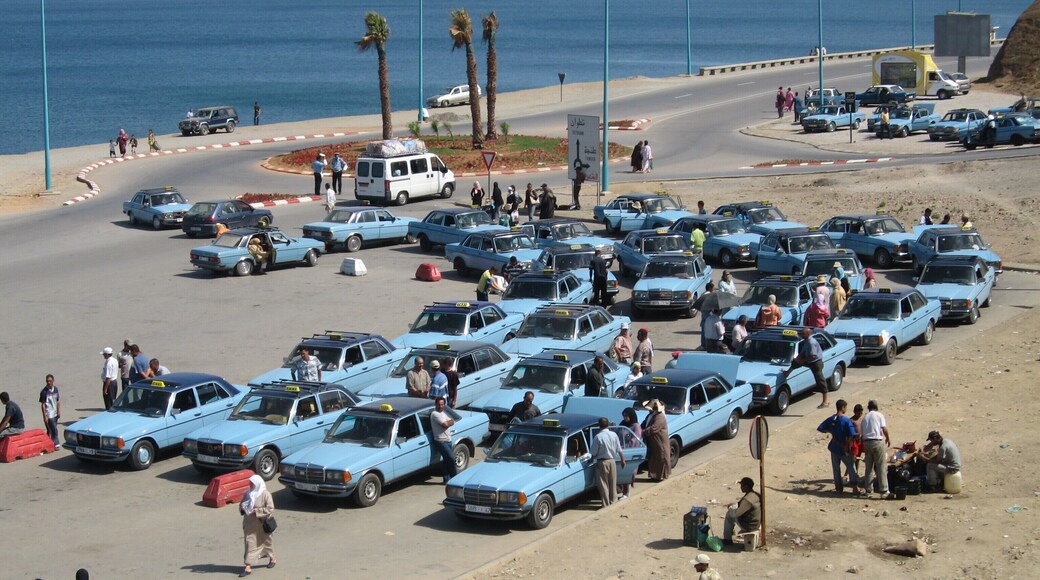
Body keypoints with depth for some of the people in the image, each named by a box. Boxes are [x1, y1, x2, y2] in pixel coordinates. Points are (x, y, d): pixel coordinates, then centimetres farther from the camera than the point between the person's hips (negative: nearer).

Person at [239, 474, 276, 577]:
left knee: (265, 541, 14)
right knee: (250, 544, 3)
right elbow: (241, 505, 15)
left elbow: (270, 509, -18)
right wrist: (242, 508, -9)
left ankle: (272, 559, 37)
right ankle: (248, 567, 6)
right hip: (249, 524, 5)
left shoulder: (265, 494, -13)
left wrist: (257, 511, -24)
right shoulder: (248, 494, 5)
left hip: (261, 524, -5)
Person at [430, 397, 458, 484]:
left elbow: (452, 422, 6)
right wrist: (449, 422, -1)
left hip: (448, 440, 9)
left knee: (446, 460, 12)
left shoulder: (444, 413, 14)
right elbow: (446, 424, -21)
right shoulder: (435, 414, -15)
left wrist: (447, 422, -13)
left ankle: (447, 479, 18)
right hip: (441, 441, -9)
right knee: (452, 458, -13)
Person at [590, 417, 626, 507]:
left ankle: (606, 504, 5)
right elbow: (619, 450, 3)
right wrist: (623, 460, 15)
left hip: (602, 462, -4)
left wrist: (592, 459, 9)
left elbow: (593, 453, -11)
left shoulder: (598, 437, -15)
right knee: (613, 483, 15)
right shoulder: (614, 435, -2)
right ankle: (613, 501, 23)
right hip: (612, 461, 4)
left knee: (603, 484, 4)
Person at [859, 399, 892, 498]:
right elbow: (884, 429, -8)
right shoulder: (879, 415, 1)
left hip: (866, 442, 4)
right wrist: (888, 439, 9)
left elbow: (861, 434, 11)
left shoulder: (864, 418, 14)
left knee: (868, 467, 13)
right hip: (878, 441, -4)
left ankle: (867, 490, 14)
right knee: (881, 468, -4)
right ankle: (884, 491, -8)